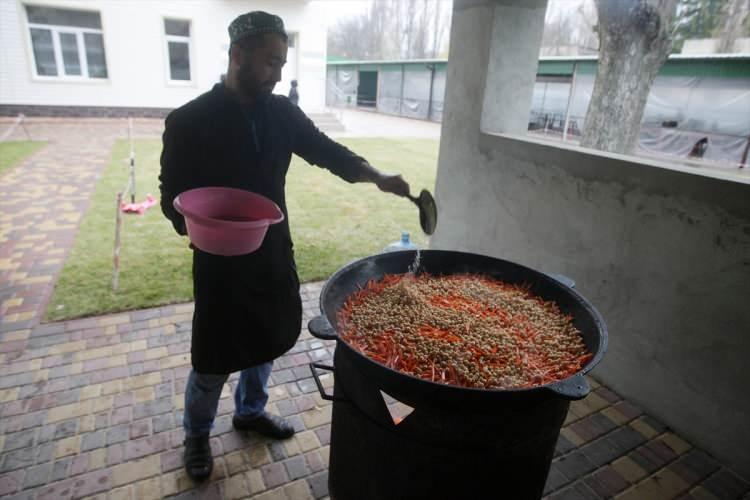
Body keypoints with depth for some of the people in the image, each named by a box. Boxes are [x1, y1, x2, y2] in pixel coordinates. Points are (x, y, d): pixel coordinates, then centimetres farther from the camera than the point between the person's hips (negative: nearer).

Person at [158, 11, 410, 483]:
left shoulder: (282, 112, 0)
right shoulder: (190, 121, -12)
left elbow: (324, 149, 6)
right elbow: (173, 198, -7)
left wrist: (375, 175, -11)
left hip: (274, 255, 5)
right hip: (221, 263, -4)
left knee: (268, 342, 20)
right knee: (214, 360, 9)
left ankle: (250, 411, 47)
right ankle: (197, 435, 38)